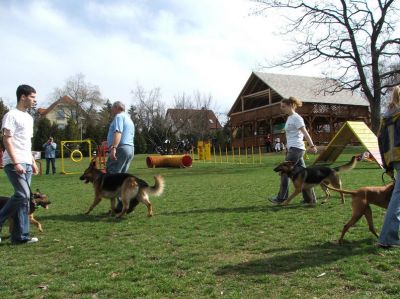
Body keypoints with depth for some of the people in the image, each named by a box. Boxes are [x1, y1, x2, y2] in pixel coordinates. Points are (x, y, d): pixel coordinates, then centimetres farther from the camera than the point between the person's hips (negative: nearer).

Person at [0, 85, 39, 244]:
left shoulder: (29, 118, 19)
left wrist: (33, 162, 18)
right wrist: (16, 163, -20)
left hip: (26, 164, 9)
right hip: (14, 163, -8)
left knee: (24, 197, 6)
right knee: (22, 195, -16)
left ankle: (20, 236, 10)